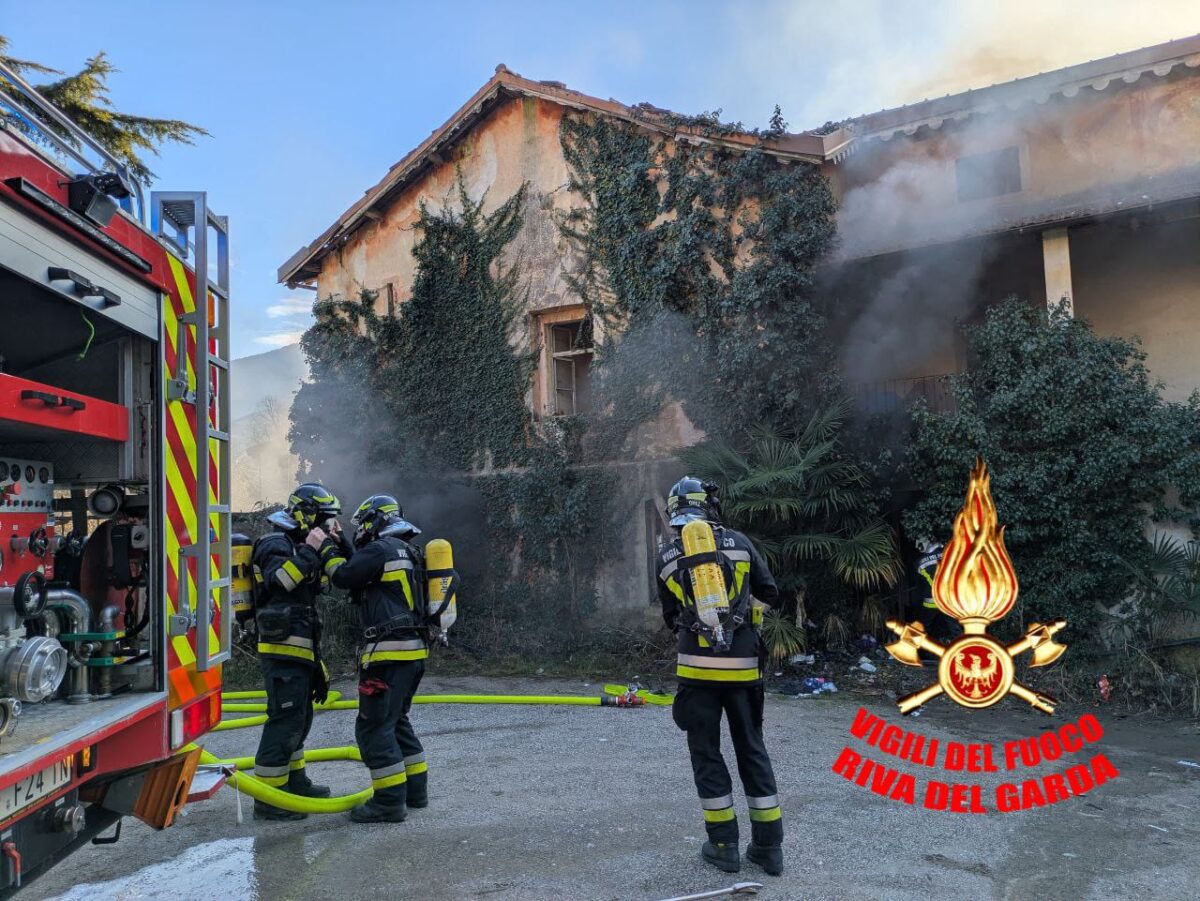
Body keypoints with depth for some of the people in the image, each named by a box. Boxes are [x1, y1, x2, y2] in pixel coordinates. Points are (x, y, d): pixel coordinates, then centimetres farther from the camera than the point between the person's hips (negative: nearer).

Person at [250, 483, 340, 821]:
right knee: (285, 717, -10)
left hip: (298, 648, 11)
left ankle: (294, 780, 33)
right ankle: (268, 799, -5)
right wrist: (308, 551, -27)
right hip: (283, 649, -11)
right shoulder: (275, 543, -10)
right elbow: (276, 581, -30)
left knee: (299, 716, 19)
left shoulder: (295, 545, 21)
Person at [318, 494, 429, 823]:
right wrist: (342, 546, 24)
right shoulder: (405, 552, 19)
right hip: (412, 651, 10)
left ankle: (390, 801, -3)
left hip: (390, 653, -10)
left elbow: (342, 576, -7)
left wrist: (328, 548, 9)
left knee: (374, 726, -5)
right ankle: (415, 789, 24)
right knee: (396, 721, 20)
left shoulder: (381, 548, -10)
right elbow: (365, 573, 26)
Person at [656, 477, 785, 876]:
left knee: (706, 753, 11)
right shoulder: (739, 543, 1)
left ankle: (724, 845, 14)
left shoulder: (667, 557, 3)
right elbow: (771, 594, 6)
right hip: (742, 666, 1)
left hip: (697, 666, -1)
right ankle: (768, 845, 18)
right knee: (752, 749, 13)